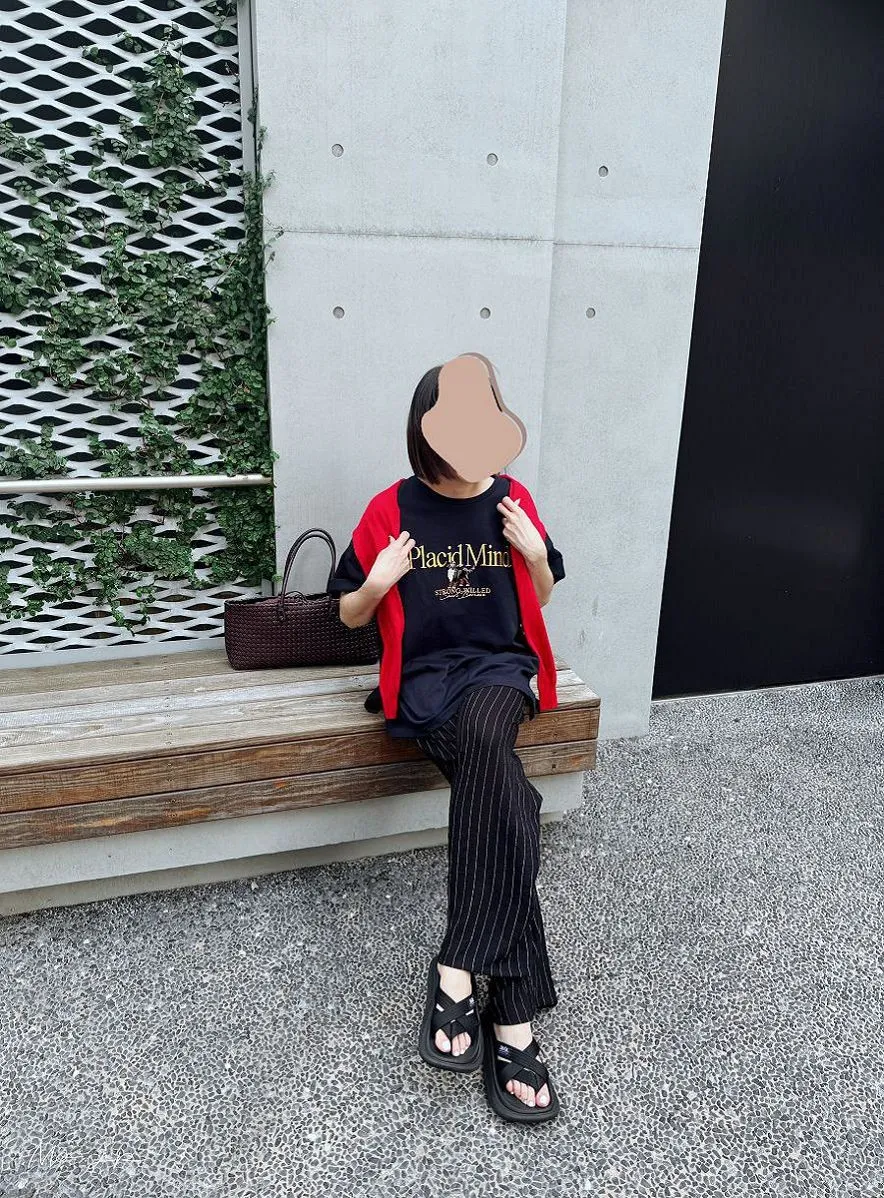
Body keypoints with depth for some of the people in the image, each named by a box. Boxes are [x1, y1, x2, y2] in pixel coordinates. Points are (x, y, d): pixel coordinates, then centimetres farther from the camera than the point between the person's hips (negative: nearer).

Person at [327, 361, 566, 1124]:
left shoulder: (512, 498, 7)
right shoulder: (392, 510, 1)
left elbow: (541, 601, 17)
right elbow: (350, 616, 9)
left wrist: (536, 554, -3)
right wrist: (377, 585, -12)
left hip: (500, 665, 2)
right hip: (425, 675, -1)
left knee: (482, 738, -36)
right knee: (507, 798, -29)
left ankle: (459, 969, -28)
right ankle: (512, 1012, -22)